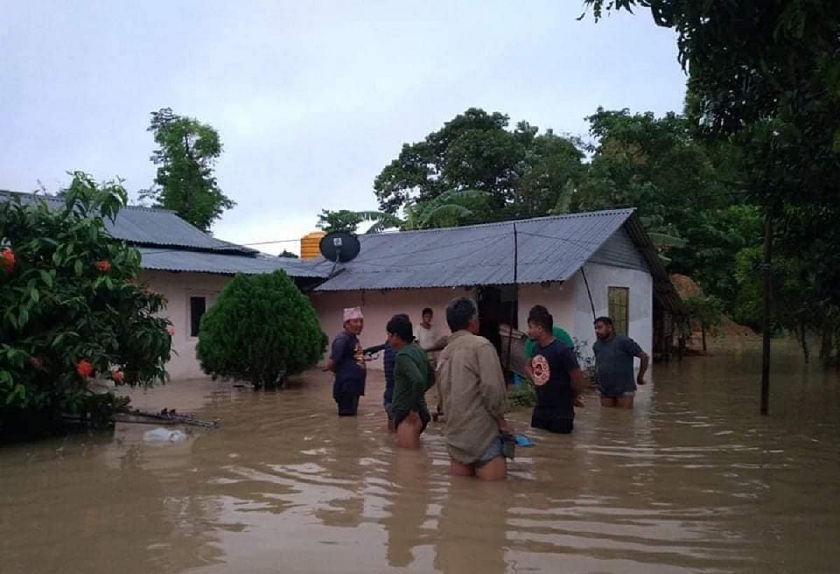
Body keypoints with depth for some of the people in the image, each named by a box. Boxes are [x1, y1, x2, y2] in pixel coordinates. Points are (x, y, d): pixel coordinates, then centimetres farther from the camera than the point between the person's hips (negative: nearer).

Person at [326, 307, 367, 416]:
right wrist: (343, 373, -3)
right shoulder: (342, 339, -17)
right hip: (346, 388, -9)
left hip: (354, 387, 9)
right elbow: (330, 365, -18)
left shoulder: (354, 339, 12)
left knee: (351, 416, 15)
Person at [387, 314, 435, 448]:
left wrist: (414, 409, -22)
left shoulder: (403, 356, -17)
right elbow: (431, 377, 24)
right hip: (413, 412, 10)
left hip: (407, 414, -10)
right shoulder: (417, 350, 11)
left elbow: (418, 381, -32)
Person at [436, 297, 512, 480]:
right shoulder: (481, 345, -10)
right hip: (482, 429, -7)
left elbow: (445, 391, 13)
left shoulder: (444, 353, 12)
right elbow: (492, 387, -16)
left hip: (455, 432, 7)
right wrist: (501, 419, -3)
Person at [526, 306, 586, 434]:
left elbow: (579, 383, -16)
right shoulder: (535, 347, 3)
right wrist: (540, 388, 9)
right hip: (539, 410, 7)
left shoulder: (562, 350, -19)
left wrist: (566, 397, 1)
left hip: (560, 414, -7)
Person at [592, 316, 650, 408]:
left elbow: (644, 357, -6)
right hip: (605, 392, 6)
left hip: (624, 391, -6)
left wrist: (640, 377, 0)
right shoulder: (596, 345, 8)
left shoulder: (624, 341, -11)